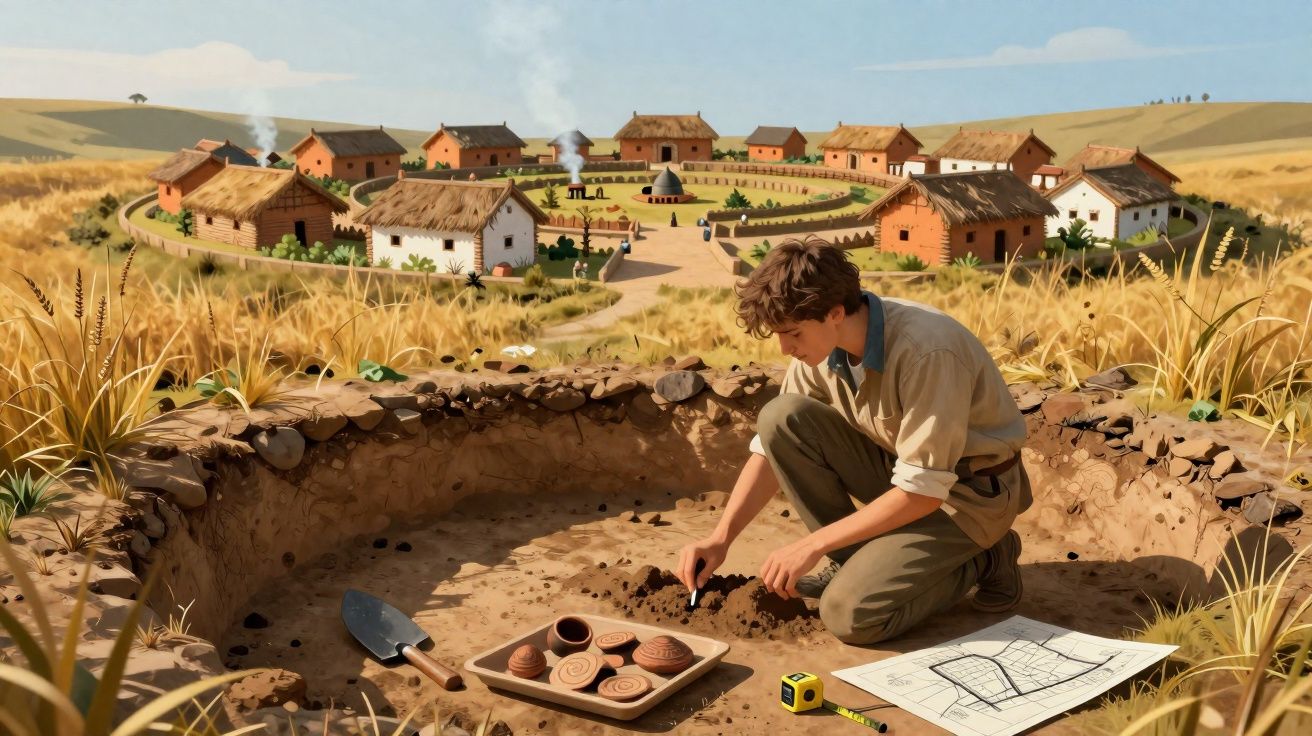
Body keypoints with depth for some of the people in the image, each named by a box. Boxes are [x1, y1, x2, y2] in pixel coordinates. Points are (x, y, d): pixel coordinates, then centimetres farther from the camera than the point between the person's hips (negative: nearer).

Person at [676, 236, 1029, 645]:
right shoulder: (822, 346, -10)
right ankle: (856, 561, 0)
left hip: (970, 489, -6)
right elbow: (774, 444, -3)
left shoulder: (926, 351, -32)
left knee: (850, 614, -21)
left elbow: (923, 490, -29)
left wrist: (812, 544, -25)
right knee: (781, 418, -14)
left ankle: (983, 560, 3)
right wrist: (720, 537, -14)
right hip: (899, 463, 7)